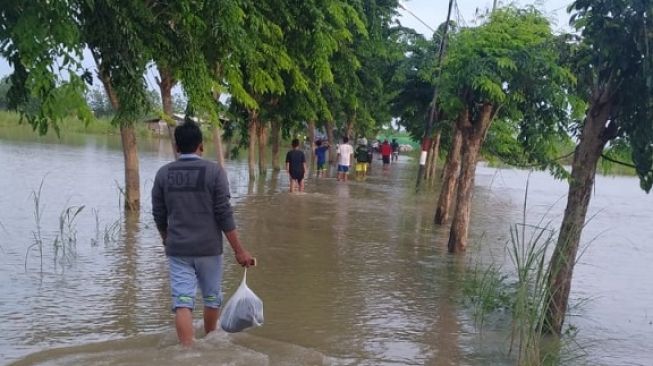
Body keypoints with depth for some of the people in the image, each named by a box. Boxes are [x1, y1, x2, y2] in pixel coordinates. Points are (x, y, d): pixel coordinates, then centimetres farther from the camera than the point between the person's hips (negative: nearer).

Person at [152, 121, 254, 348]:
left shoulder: (163, 173, 1)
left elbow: (158, 215, 7)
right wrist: (239, 250, -7)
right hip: (208, 247, -1)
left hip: (177, 248, 1)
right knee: (212, 297, 18)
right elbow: (224, 215, -12)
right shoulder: (214, 171, -9)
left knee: (182, 302, 1)